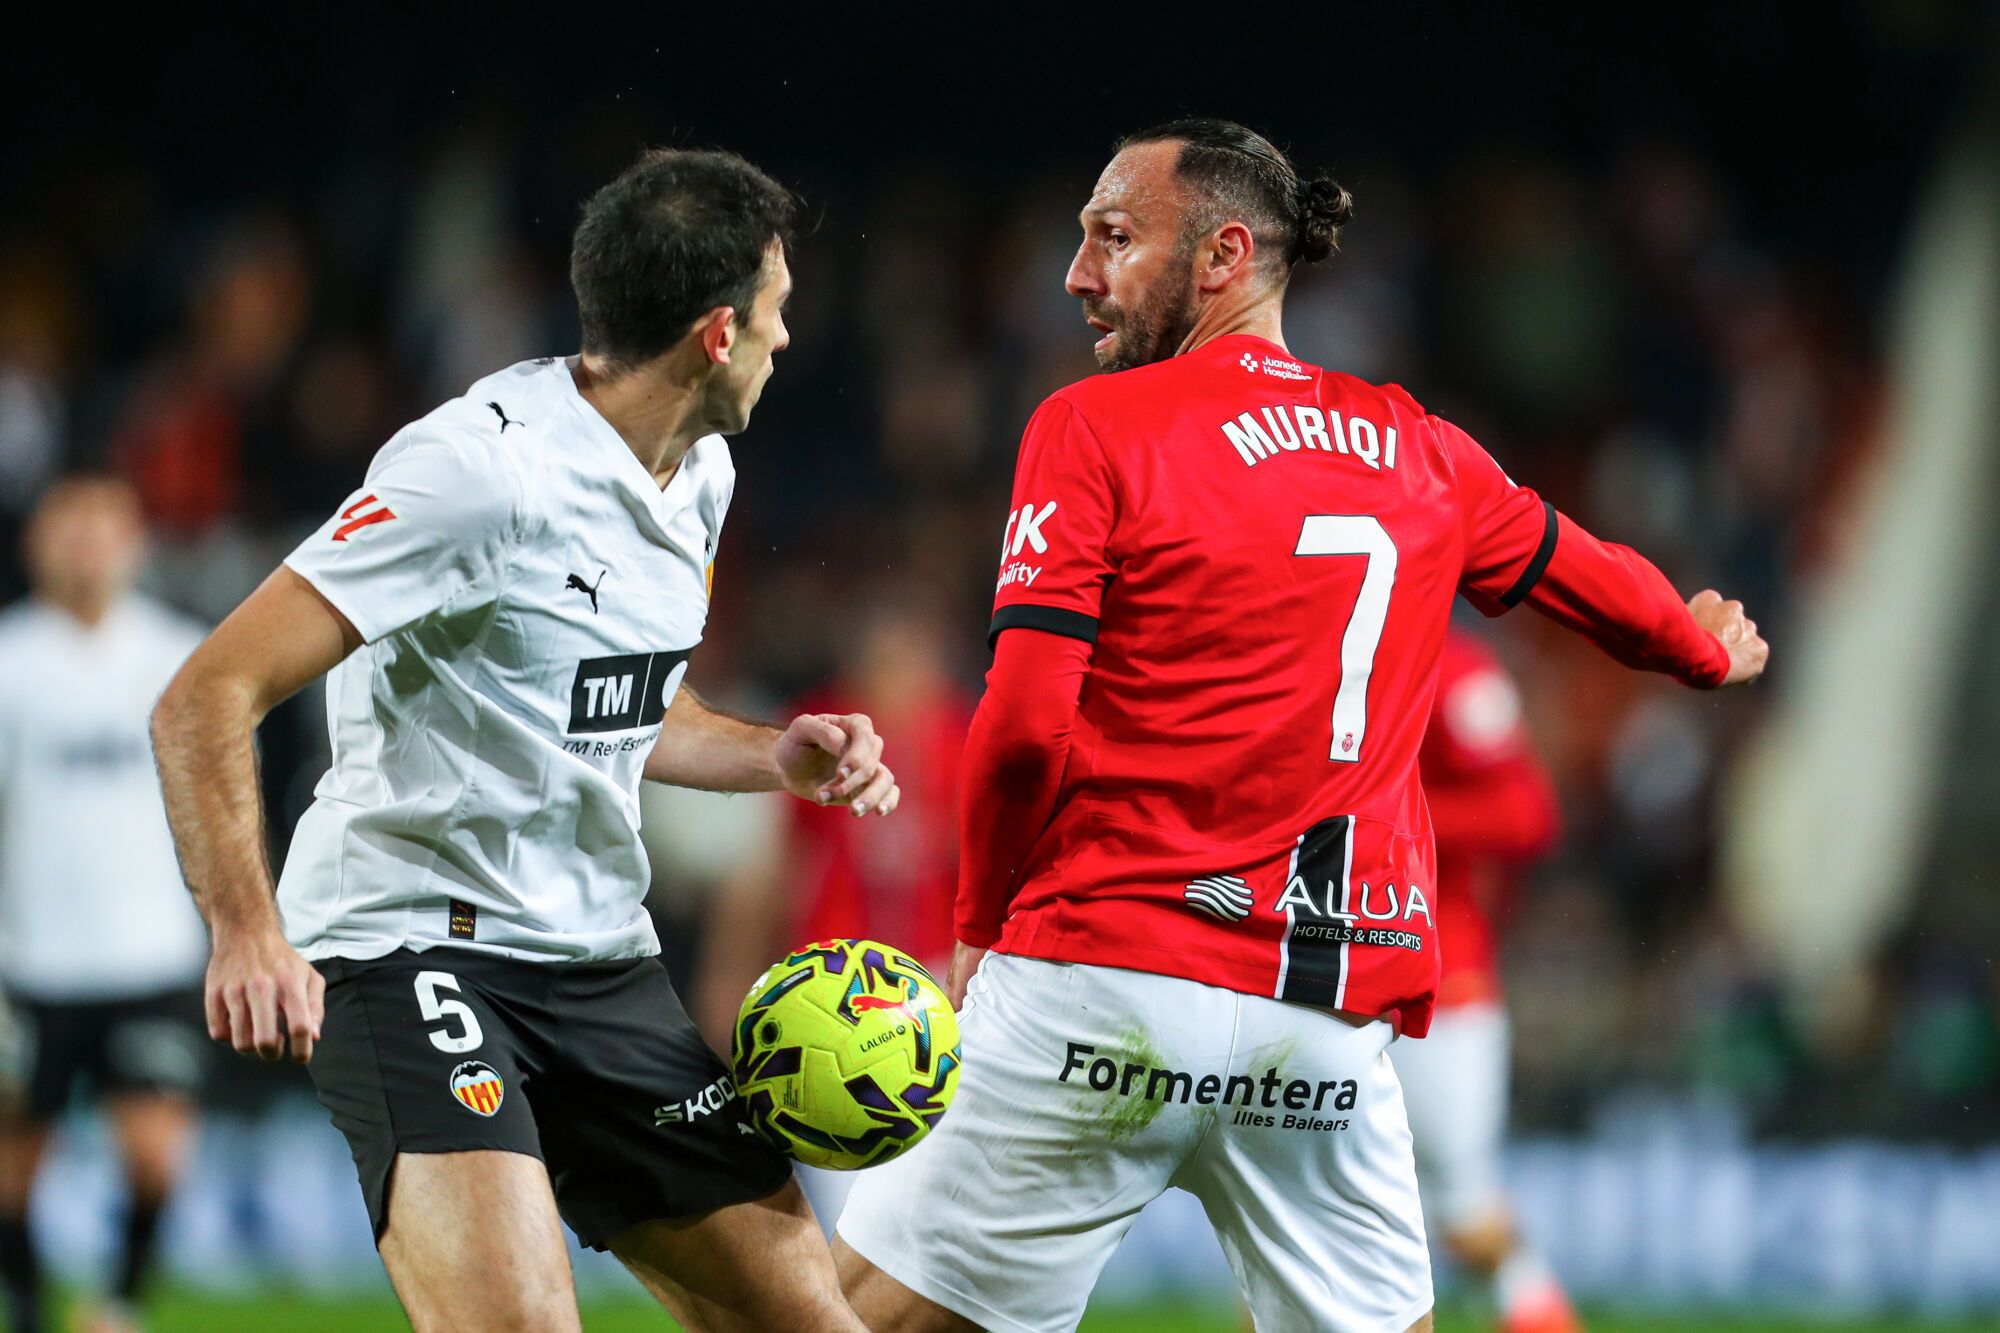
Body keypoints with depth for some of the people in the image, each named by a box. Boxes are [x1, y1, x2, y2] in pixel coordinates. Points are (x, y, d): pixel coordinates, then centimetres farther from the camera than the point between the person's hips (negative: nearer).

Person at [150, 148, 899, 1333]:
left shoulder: (701, 472, 11)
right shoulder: (480, 468, -17)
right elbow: (207, 699, -21)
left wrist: (776, 757, 9)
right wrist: (248, 929, -35)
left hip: (603, 965, 9)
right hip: (409, 948, -8)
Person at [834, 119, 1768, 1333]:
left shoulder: (1097, 428, -1)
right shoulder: (1421, 451, 14)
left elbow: (1026, 722, -9)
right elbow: (1599, 586, 31)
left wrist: (983, 925, 6)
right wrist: (1710, 647, 53)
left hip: (1111, 973, -5)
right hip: (1332, 1012, 5)